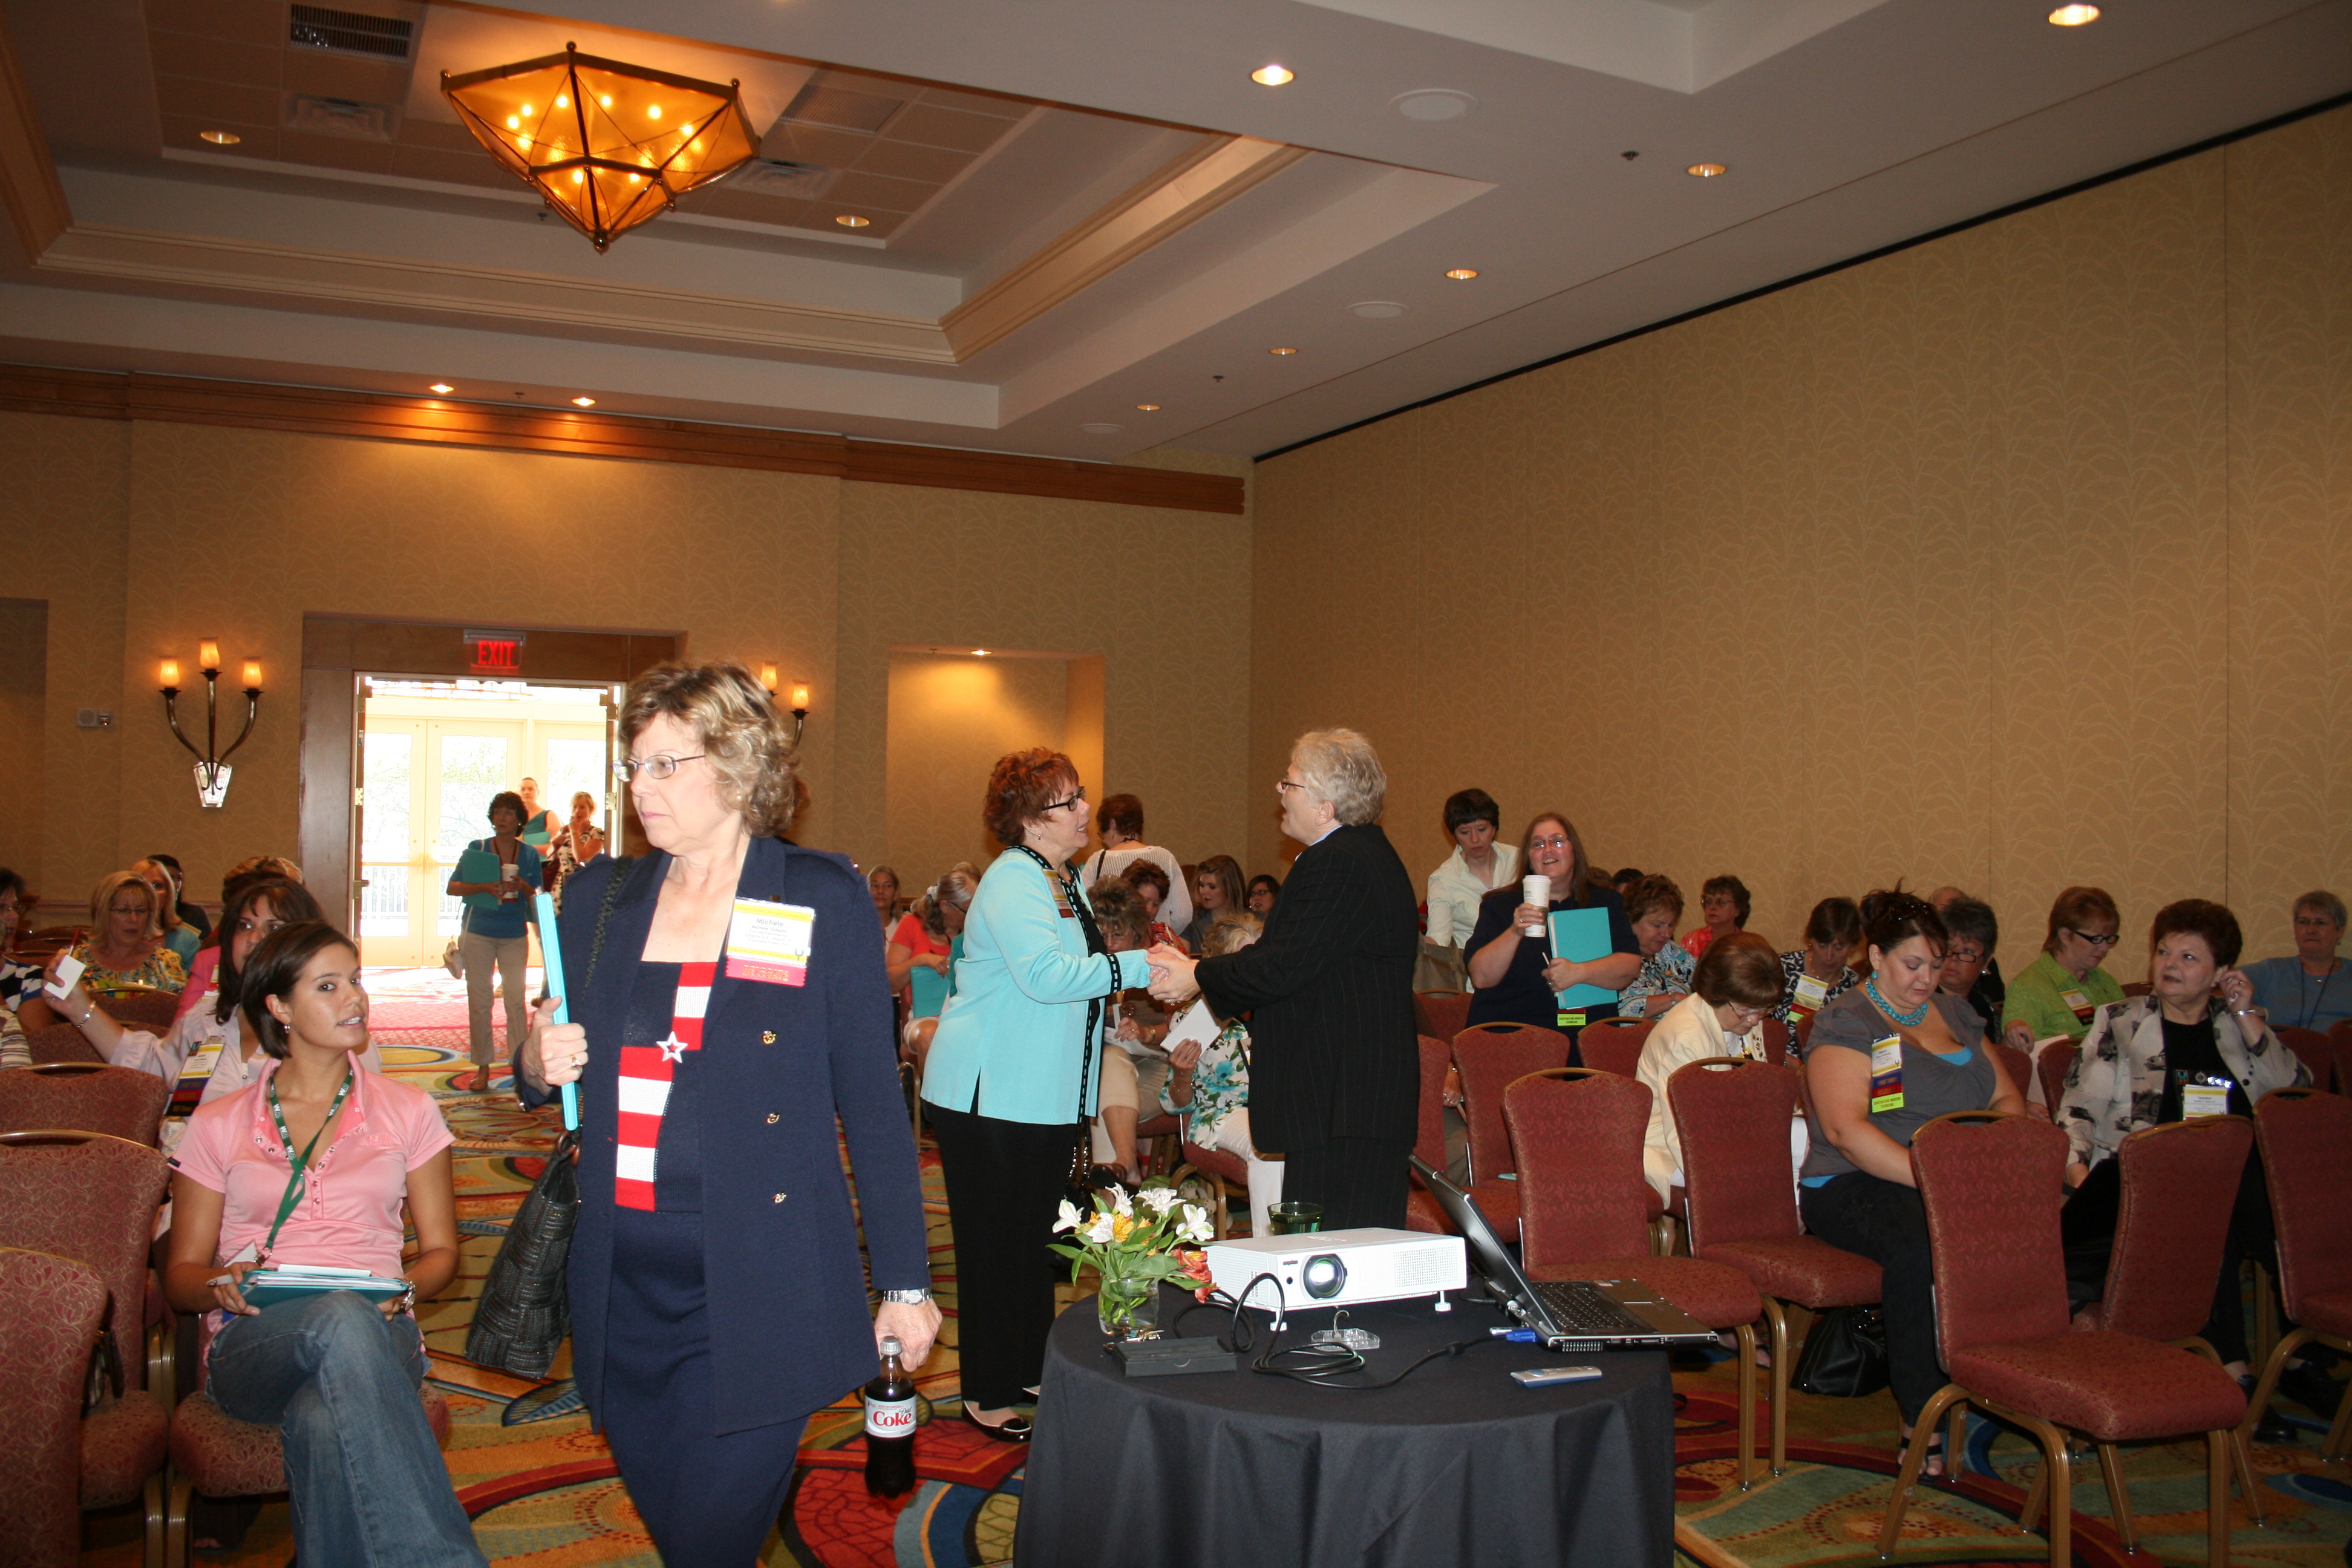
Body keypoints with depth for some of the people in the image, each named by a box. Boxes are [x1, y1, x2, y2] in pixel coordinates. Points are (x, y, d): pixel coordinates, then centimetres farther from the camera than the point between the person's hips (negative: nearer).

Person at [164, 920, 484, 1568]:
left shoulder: (408, 1111, 16)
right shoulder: (218, 1125, 16)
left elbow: (441, 1251, 16)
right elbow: (181, 1273, 16)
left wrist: (401, 1289, -7)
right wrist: (225, 1286, -8)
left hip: (376, 1334, 1)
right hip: (251, 1345, -1)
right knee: (343, 1320, -39)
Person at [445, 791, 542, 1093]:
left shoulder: (529, 855, 5)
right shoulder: (477, 849, 2)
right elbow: (453, 887, -4)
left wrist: (523, 887, -14)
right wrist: (486, 887, -20)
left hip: (515, 936, 0)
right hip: (479, 934, 0)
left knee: (517, 999, -5)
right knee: (479, 1001, 2)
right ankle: (483, 1067, 10)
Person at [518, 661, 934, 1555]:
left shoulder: (823, 900, -5)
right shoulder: (598, 897, 8)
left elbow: (872, 1101, -4)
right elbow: (559, 1077, 18)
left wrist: (904, 1283, -4)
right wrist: (538, 1068, -6)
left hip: (757, 1293, -4)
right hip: (622, 1287, 5)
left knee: (709, 1542, -3)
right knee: (668, 1530, 17)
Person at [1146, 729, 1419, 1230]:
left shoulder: (1337, 863, -17)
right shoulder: (1365, 853, 17)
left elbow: (1284, 966, -19)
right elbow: (1282, 953, 17)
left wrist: (1198, 977, -4)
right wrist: (1195, 969, 12)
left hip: (1340, 1101, -11)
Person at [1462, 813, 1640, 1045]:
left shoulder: (1606, 902, 15)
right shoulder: (1499, 904, 9)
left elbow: (1631, 966, 2)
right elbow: (1481, 978, -3)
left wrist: (1580, 972, -15)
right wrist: (1515, 933, -17)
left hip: (1587, 1035, 2)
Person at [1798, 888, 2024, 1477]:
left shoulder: (1954, 1013, 21)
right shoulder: (1845, 1024, 0)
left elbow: (2008, 1098, 21)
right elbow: (1846, 1128, -12)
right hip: (1856, 1186, -5)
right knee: (1919, 1247, -38)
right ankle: (1923, 1421, -26)